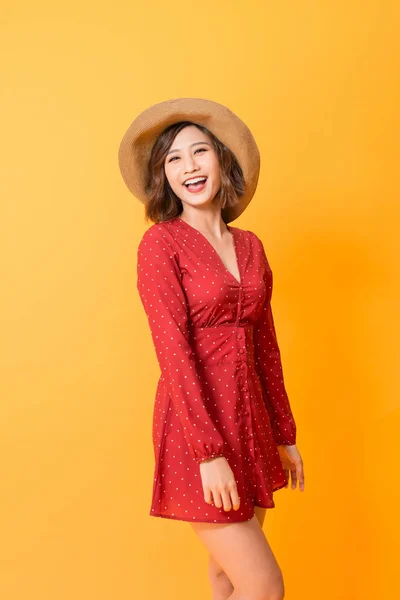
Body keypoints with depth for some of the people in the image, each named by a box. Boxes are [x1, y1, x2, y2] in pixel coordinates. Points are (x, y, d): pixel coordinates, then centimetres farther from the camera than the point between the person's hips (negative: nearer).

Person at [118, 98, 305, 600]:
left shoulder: (250, 245, 9)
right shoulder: (161, 242, -9)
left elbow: (265, 345, 13)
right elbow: (173, 350, -16)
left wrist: (284, 434, 15)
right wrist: (209, 453, -20)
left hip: (250, 422, 6)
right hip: (195, 428, -6)